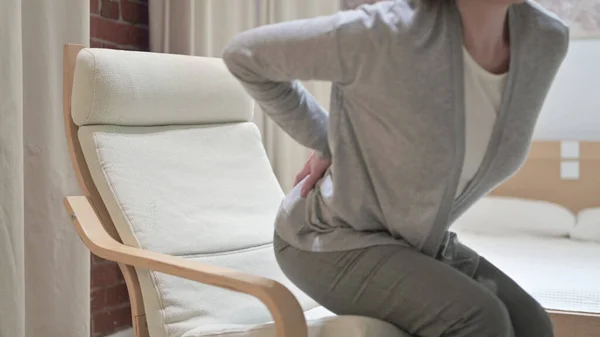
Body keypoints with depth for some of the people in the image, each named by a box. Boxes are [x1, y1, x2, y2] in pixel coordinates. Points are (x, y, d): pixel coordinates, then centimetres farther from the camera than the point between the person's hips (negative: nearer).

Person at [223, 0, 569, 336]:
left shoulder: (546, 38, -14)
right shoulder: (387, 32, -32)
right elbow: (245, 55, -16)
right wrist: (327, 142, -5)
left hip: (413, 241, 6)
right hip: (332, 240, -6)